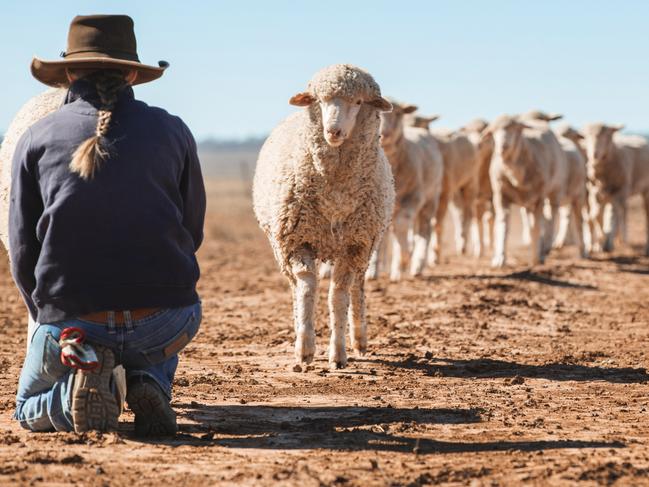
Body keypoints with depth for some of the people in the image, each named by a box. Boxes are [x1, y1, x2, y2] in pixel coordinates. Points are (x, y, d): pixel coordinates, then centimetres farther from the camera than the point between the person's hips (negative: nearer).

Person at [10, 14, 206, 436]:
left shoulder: (36, 139, 5)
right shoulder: (172, 130, 7)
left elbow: (23, 255, 5)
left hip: (71, 320, -1)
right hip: (166, 319, 2)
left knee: (30, 409, 29)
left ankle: (79, 382, -6)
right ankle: (150, 383, 6)